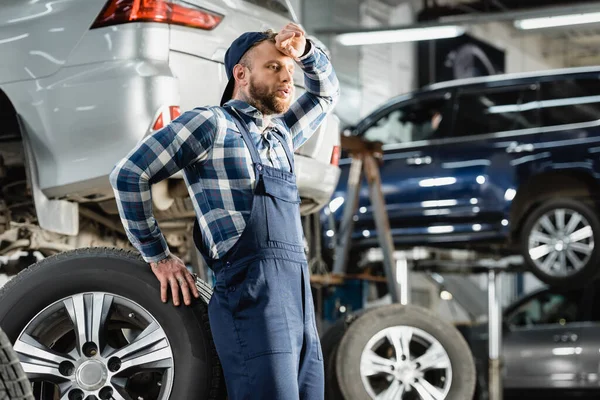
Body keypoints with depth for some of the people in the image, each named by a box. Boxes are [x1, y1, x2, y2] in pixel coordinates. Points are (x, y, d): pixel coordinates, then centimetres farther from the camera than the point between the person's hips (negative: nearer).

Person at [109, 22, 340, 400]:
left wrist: (305, 50, 21)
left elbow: (327, 93, 41)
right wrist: (159, 258, 3)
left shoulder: (281, 133, 26)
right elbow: (129, 175, 2)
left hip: (300, 295, 8)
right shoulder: (211, 123, 4)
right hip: (251, 291, -8)